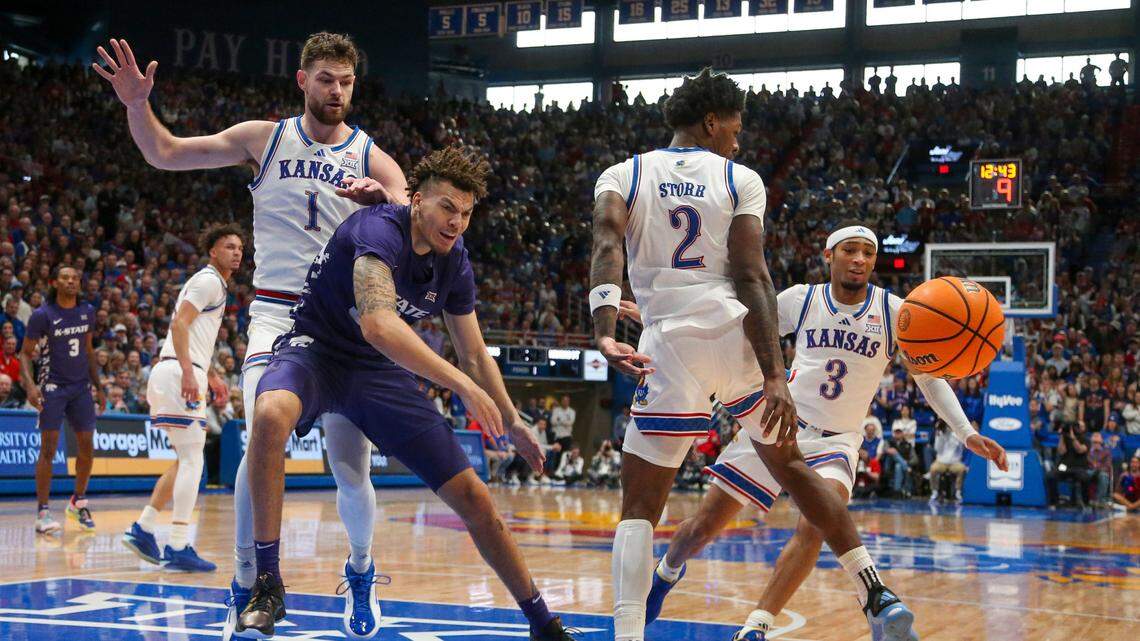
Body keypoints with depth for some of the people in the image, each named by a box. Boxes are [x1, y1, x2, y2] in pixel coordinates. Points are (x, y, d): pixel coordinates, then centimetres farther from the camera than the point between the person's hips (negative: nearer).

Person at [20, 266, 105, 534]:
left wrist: (98, 386, 13)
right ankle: (42, 513, -5)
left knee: (87, 446, 6)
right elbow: (26, 353, -6)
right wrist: (30, 385, -21)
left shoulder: (87, 311, 5)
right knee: (48, 448, -9)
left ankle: (78, 502, 25)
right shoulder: (42, 315, -10)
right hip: (53, 387, -5)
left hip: (81, 386, 5)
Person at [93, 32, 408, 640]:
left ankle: (360, 572, 29)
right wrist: (137, 104, -13)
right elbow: (165, 153, 5)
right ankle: (246, 586, -6)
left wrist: (384, 199, -35)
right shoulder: (265, 139, 5)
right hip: (275, 315, 0)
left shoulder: (370, 159, 2)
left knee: (351, 473, 0)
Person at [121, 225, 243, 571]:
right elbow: (179, 324, -19)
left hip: (180, 372, 10)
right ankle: (178, 549, -9)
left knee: (187, 461, 16)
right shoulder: (209, 280, -7)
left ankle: (142, 529, 15)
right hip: (180, 374, -10)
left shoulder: (212, 283, 25)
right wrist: (188, 372, -27)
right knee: (192, 461, -9)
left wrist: (212, 375, 32)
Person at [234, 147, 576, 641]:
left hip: (380, 372, 6)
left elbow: (474, 355, 14)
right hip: (315, 348, -6)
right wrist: (462, 385, -41)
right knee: (271, 413, -42)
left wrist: (512, 423, 16)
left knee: (472, 497, 0)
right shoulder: (379, 230, -24)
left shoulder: (455, 265, -1)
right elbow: (378, 324, -41)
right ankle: (267, 585, -29)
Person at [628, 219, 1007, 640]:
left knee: (817, 524, -31)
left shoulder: (893, 312, -5)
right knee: (704, 526, 3)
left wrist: (967, 434, -10)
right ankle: (667, 572, 38)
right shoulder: (800, 300, -2)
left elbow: (930, 378, 2)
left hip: (836, 441, -1)